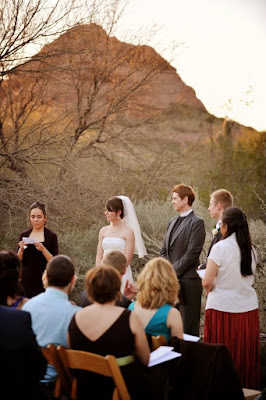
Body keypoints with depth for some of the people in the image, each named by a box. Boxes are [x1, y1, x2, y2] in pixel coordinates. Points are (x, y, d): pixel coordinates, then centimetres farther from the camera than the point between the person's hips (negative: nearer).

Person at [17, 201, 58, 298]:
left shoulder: (51, 236, -1)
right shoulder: (24, 235, 8)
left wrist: (43, 249, -20)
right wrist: (21, 249, -11)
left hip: (43, 280, -2)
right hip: (26, 280, 2)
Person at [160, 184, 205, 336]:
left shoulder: (197, 222, -8)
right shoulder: (173, 221, 17)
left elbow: (192, 253, -15)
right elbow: (164, 251, 18)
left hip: (188, 280, -8)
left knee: (189, 326, -1)